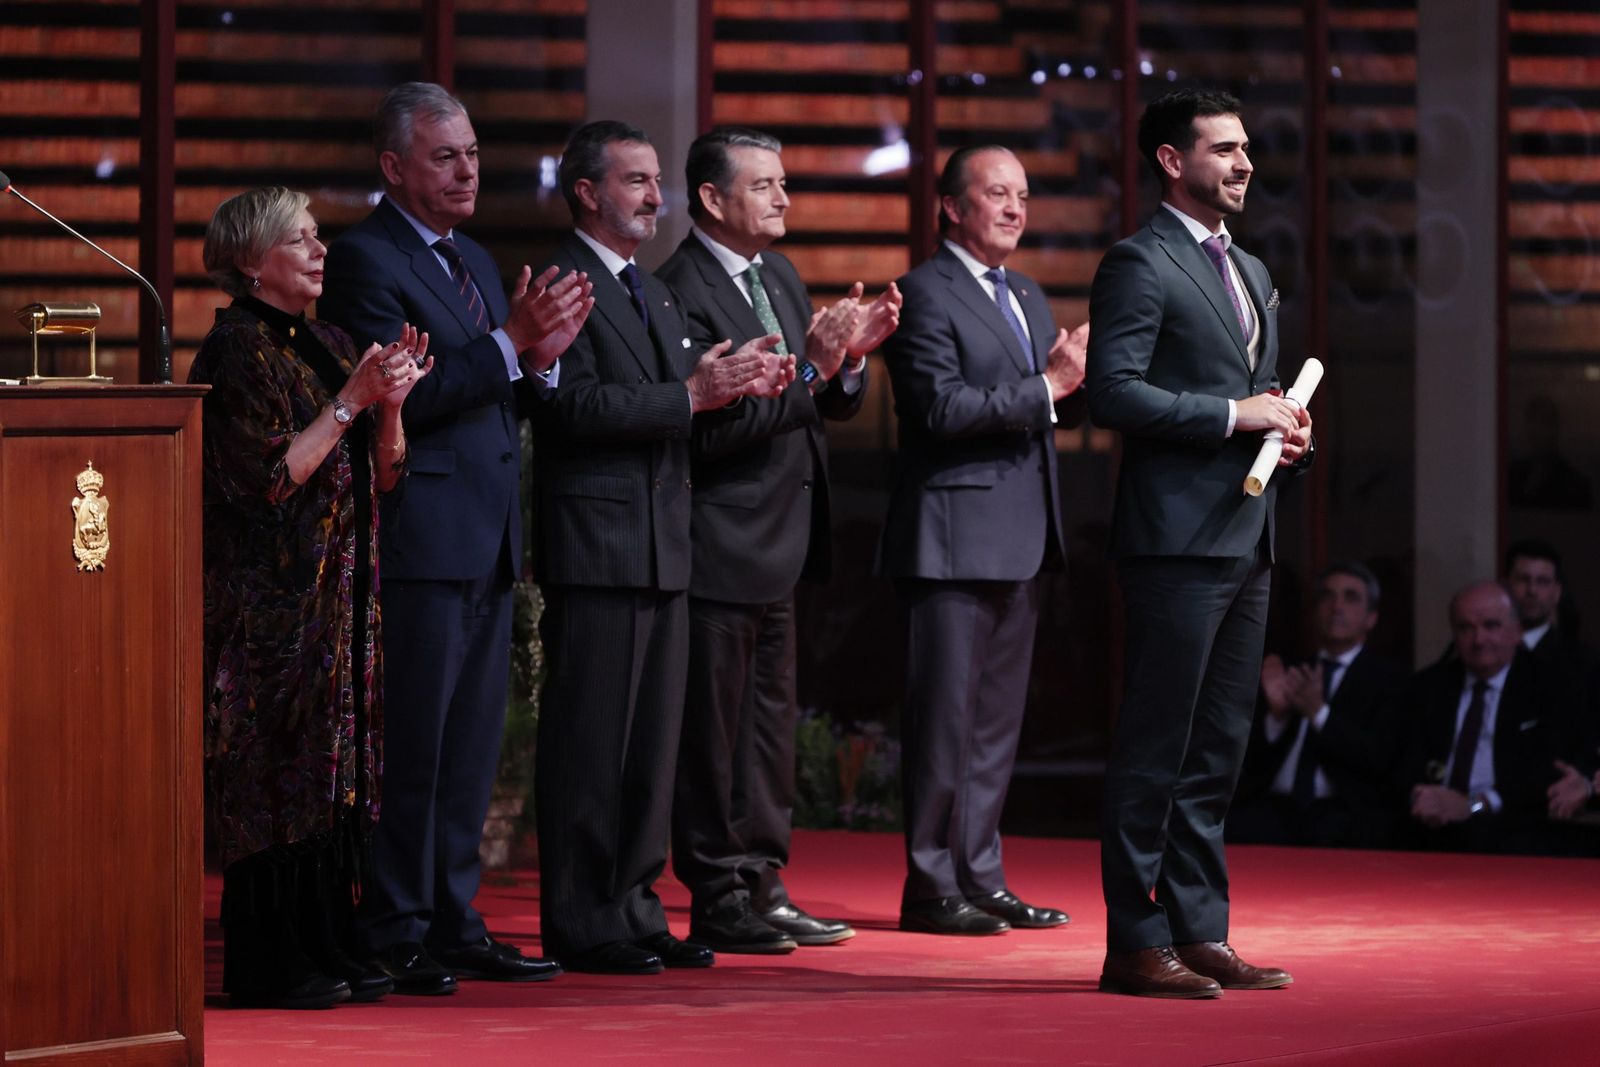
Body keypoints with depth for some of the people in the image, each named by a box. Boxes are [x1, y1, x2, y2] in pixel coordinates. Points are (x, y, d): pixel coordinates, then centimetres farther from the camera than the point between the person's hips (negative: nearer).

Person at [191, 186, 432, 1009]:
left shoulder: (327, 345, 15)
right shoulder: (237, 349, -9)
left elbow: (383, 474, 13)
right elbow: (274, 474, -17)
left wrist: (392, 402, -4)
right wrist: (351, 401, -17)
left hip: (339, 595, 8)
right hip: (270, 596, -8)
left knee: (333, 779, 7)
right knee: (280, 777, -7)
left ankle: (322, 952, 12)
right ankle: (267, 967, -3)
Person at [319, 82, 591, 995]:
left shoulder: (475, 261, 19)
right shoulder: (366, 259, -9)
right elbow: (399, 397, -18)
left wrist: (542, 355, -1)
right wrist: (510, 342, -21)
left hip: (488, 542, 9)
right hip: (422, 536, -9)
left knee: (474, 746, 11)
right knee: (412, 742, -6)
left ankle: (454, 924, 17)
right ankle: (395, 936, -2)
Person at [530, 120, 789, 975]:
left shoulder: (653, 292, 21)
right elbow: (577, 406, -19)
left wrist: (735, 381, 3)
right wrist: (692, 396, -21)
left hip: (662, 549, 9)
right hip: (595, 549, -9)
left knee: (652, 743, 11)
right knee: (589, 742, -6)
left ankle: (633, 911, 16)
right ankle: (579, 926, -3)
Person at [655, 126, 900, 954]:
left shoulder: (780, 278, 13)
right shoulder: (682, 293, -16)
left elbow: (830, 409, 16)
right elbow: (711, 428, -24)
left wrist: (850, 357, -4)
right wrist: (808, 368, -26)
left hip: (778, 543, 10)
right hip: (719, 550, -9)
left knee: (769, 722, 14)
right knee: (713, 730, -2)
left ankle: (762, 886, 21)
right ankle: (718, 902, 3)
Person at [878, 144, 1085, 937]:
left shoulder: (1028, 298, 20)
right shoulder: (926, 294, -8)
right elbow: (941, 408, -18)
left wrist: (1070, 372, 1)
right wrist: (1046, 388, -19)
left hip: (1020, 538, 9)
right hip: (954, 536, -9)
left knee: (998, 717, 11)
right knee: (946, 715, -5)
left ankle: (980, 877, 17)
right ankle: (931, 887, 0)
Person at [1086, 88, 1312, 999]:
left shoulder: (1253, 274, 21)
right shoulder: (1141, 265, -7)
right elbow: (1115, 392, -17)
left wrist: (1288, 425, 7)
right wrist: (1234, 414, -16)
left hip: (1247, 537, 9)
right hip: (1178, 536, -9)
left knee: (1219, 750, 10)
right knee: (1157, 747, -6)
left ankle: (1200, 932, 15)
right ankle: (1136, 942, -3)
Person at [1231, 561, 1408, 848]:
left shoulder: (1390, 680, 11)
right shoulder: (1289, 673, 22)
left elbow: (1379, 759, -4)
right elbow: (1249, 759, 14)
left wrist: (1318, 712, -13)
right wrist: (1276, 714, -5)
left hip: (1345, 814, -2)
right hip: (1275, 809, 3)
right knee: (1232, 830, -32)